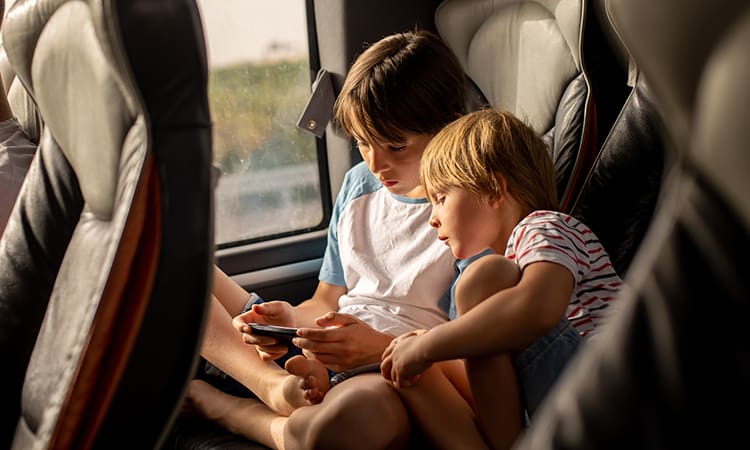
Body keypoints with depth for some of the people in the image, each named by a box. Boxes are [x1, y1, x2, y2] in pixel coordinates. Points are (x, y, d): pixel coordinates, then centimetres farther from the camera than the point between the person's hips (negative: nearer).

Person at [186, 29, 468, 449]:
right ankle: (276, 384, -18)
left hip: (396, 380, -7)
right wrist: (289, 319, -3)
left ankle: (215, 404, -14)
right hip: (312, 360, 7)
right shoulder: (359, 185, 16)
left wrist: (380, 348, -22)